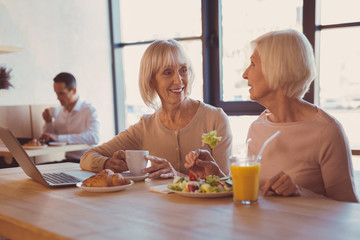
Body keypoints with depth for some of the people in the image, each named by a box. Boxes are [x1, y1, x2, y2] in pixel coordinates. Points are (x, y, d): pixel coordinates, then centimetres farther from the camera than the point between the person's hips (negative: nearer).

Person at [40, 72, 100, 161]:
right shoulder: (60, 111, 11)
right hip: (67, 161, 6)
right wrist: (48, 122, 0)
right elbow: (50, 141, 19)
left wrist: (59, 138, -29)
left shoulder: (89, 110, -9)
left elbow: (94, 137, -28)